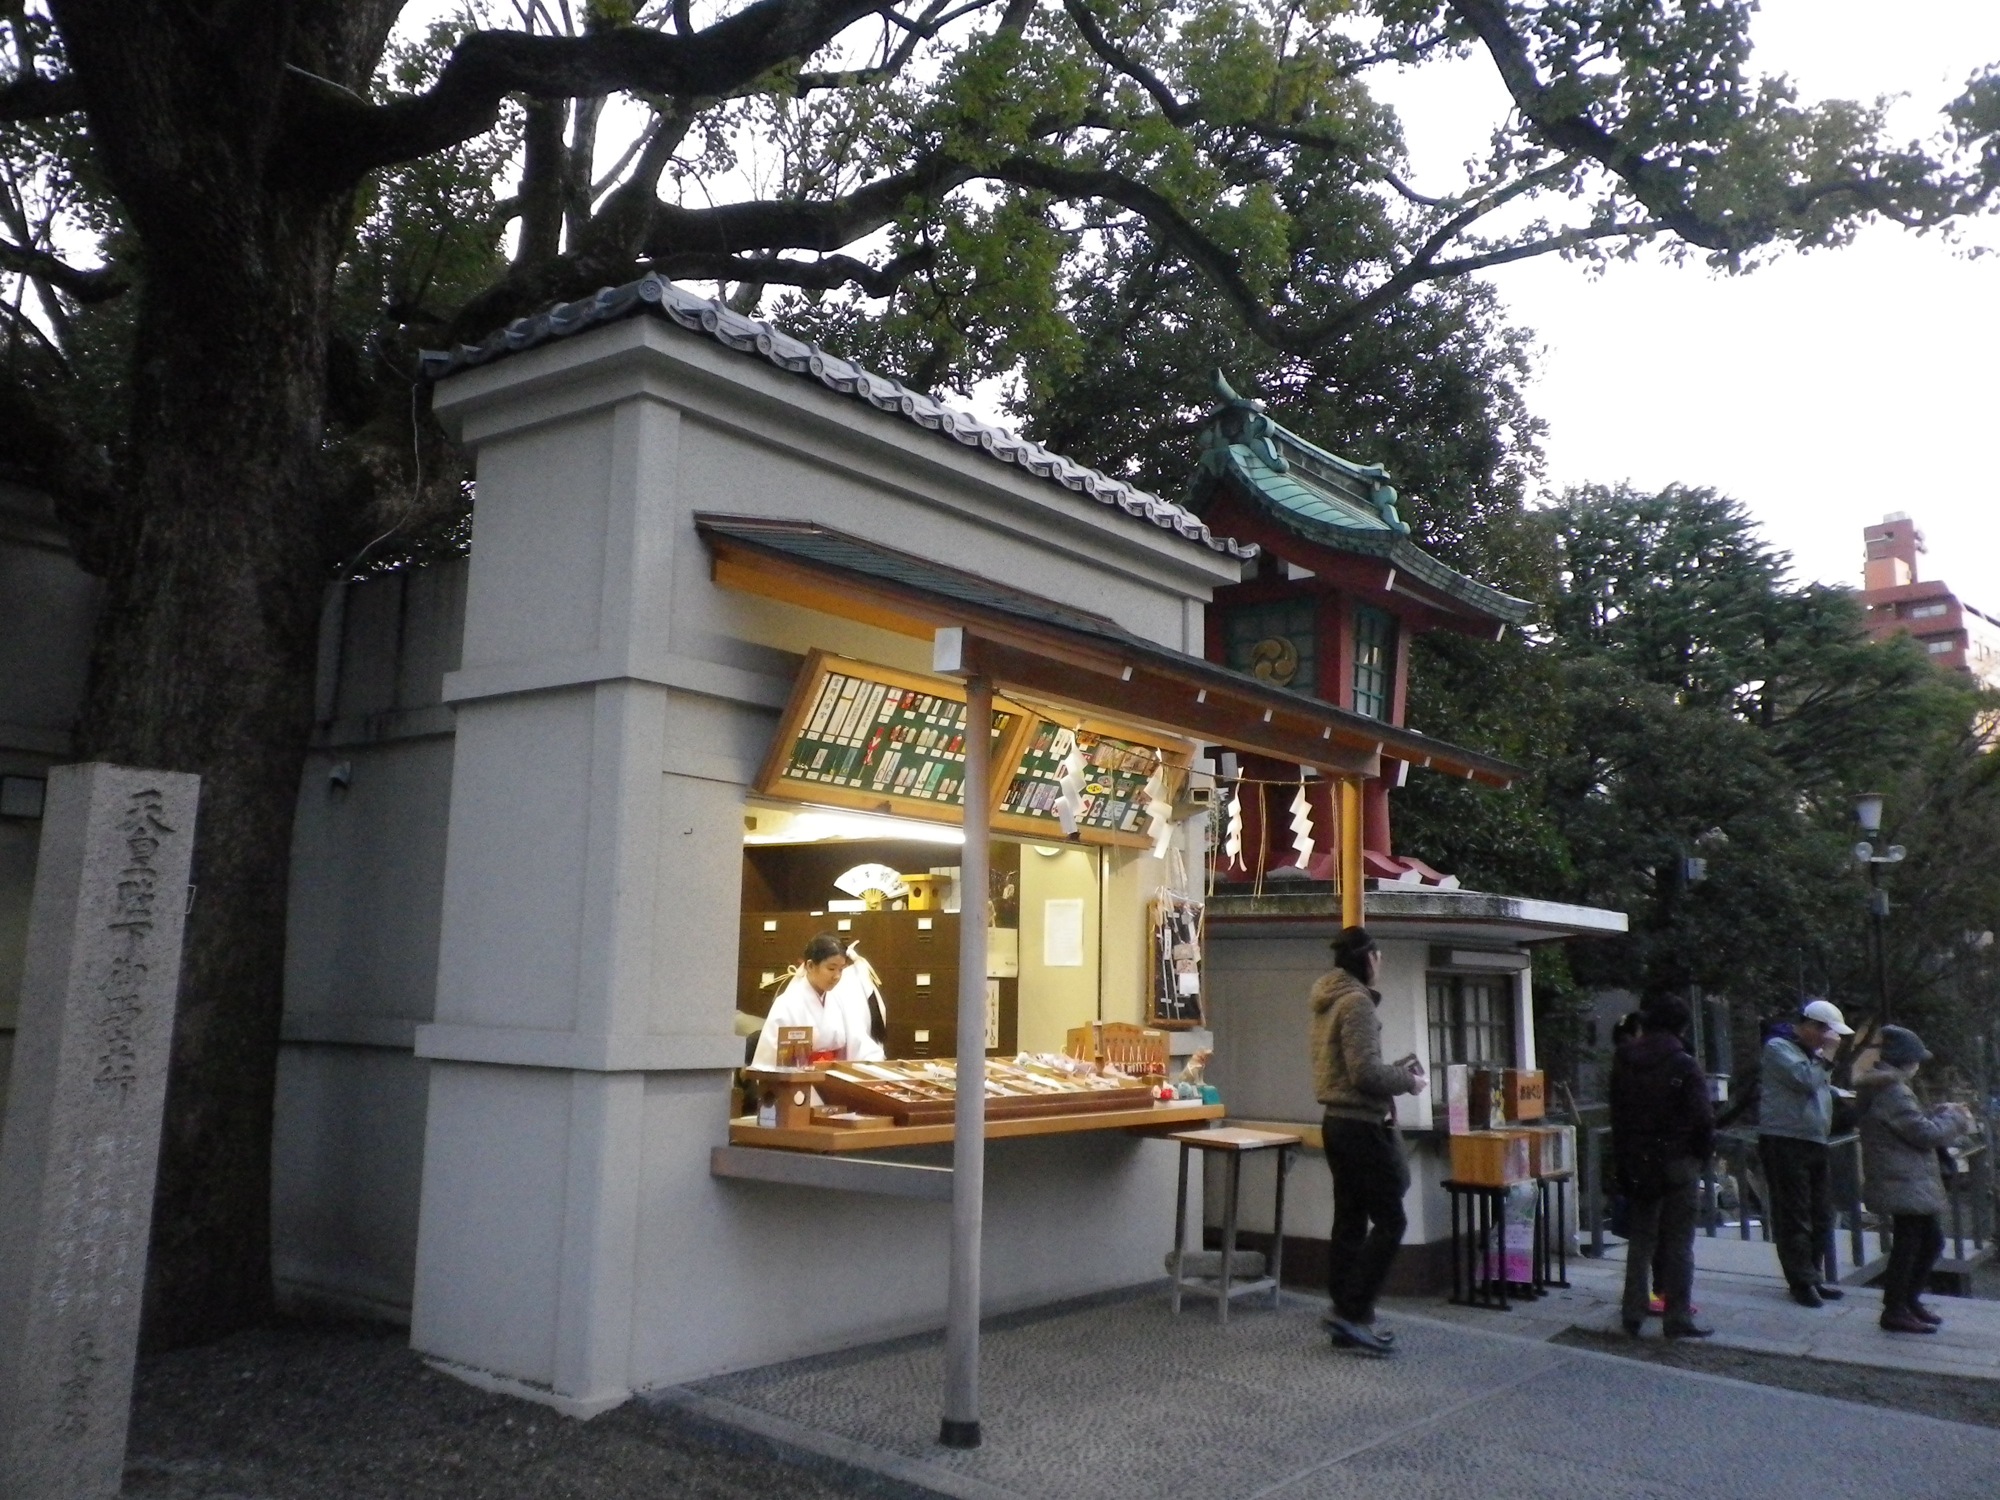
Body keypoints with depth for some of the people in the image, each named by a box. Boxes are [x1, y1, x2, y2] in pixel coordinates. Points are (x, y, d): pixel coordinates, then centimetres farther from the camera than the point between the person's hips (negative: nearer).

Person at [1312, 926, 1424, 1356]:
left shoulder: (1328, 1002, 14)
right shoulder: (1356, 1002, -16)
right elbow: (1365, 1072, -21)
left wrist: (1396, 1069, 13)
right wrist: (1407, 1081, -5)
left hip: (1338, 1122, 9)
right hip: (1362, 1125, -9)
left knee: (1349, 1222, 11)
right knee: (1389, 1221, -3)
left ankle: (1349, 1320, 15)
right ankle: (1352, 1311, -4)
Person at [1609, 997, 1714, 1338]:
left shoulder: (1623, 1063, 3)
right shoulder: (1684, 1065, -13)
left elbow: (1617, 1116, 5)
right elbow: (1703, 1117, -15)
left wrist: (1623, 1161, 9)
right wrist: (1703, 1152, 2)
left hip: (1636, 1164, 5)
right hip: (1678, 1161, -5)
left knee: (1640, 1239, 13)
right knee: (1679, 1242, 4)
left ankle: (1633, 1313, 15)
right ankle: (1678, 1317, 7)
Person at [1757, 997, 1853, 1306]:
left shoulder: (1812, 1052, 21)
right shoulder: (1778, 1048, -7)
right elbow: (1804, 1079, -20)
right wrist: (1824, 1057, -10)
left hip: (1815, 1143, 9)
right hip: (1785, 1143, -9)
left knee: (1820, 1216, 12)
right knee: (1794, 1217, -6)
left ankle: (1814, 1277, 21)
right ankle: (1803, 1281, -1)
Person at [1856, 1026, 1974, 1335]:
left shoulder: (1884, 1088, 15)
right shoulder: (1894, 1092, -19)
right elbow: (1925, 1133, -18)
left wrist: (1941, 1114, 11)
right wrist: (1954, 1118, -2)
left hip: (1906, 1184, 11)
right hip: (1904, 1184, -11)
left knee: (1931, 1240, 19)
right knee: (1908, 1245, -4)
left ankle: (1909, 1301, 29)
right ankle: (1894, 1311, 4)